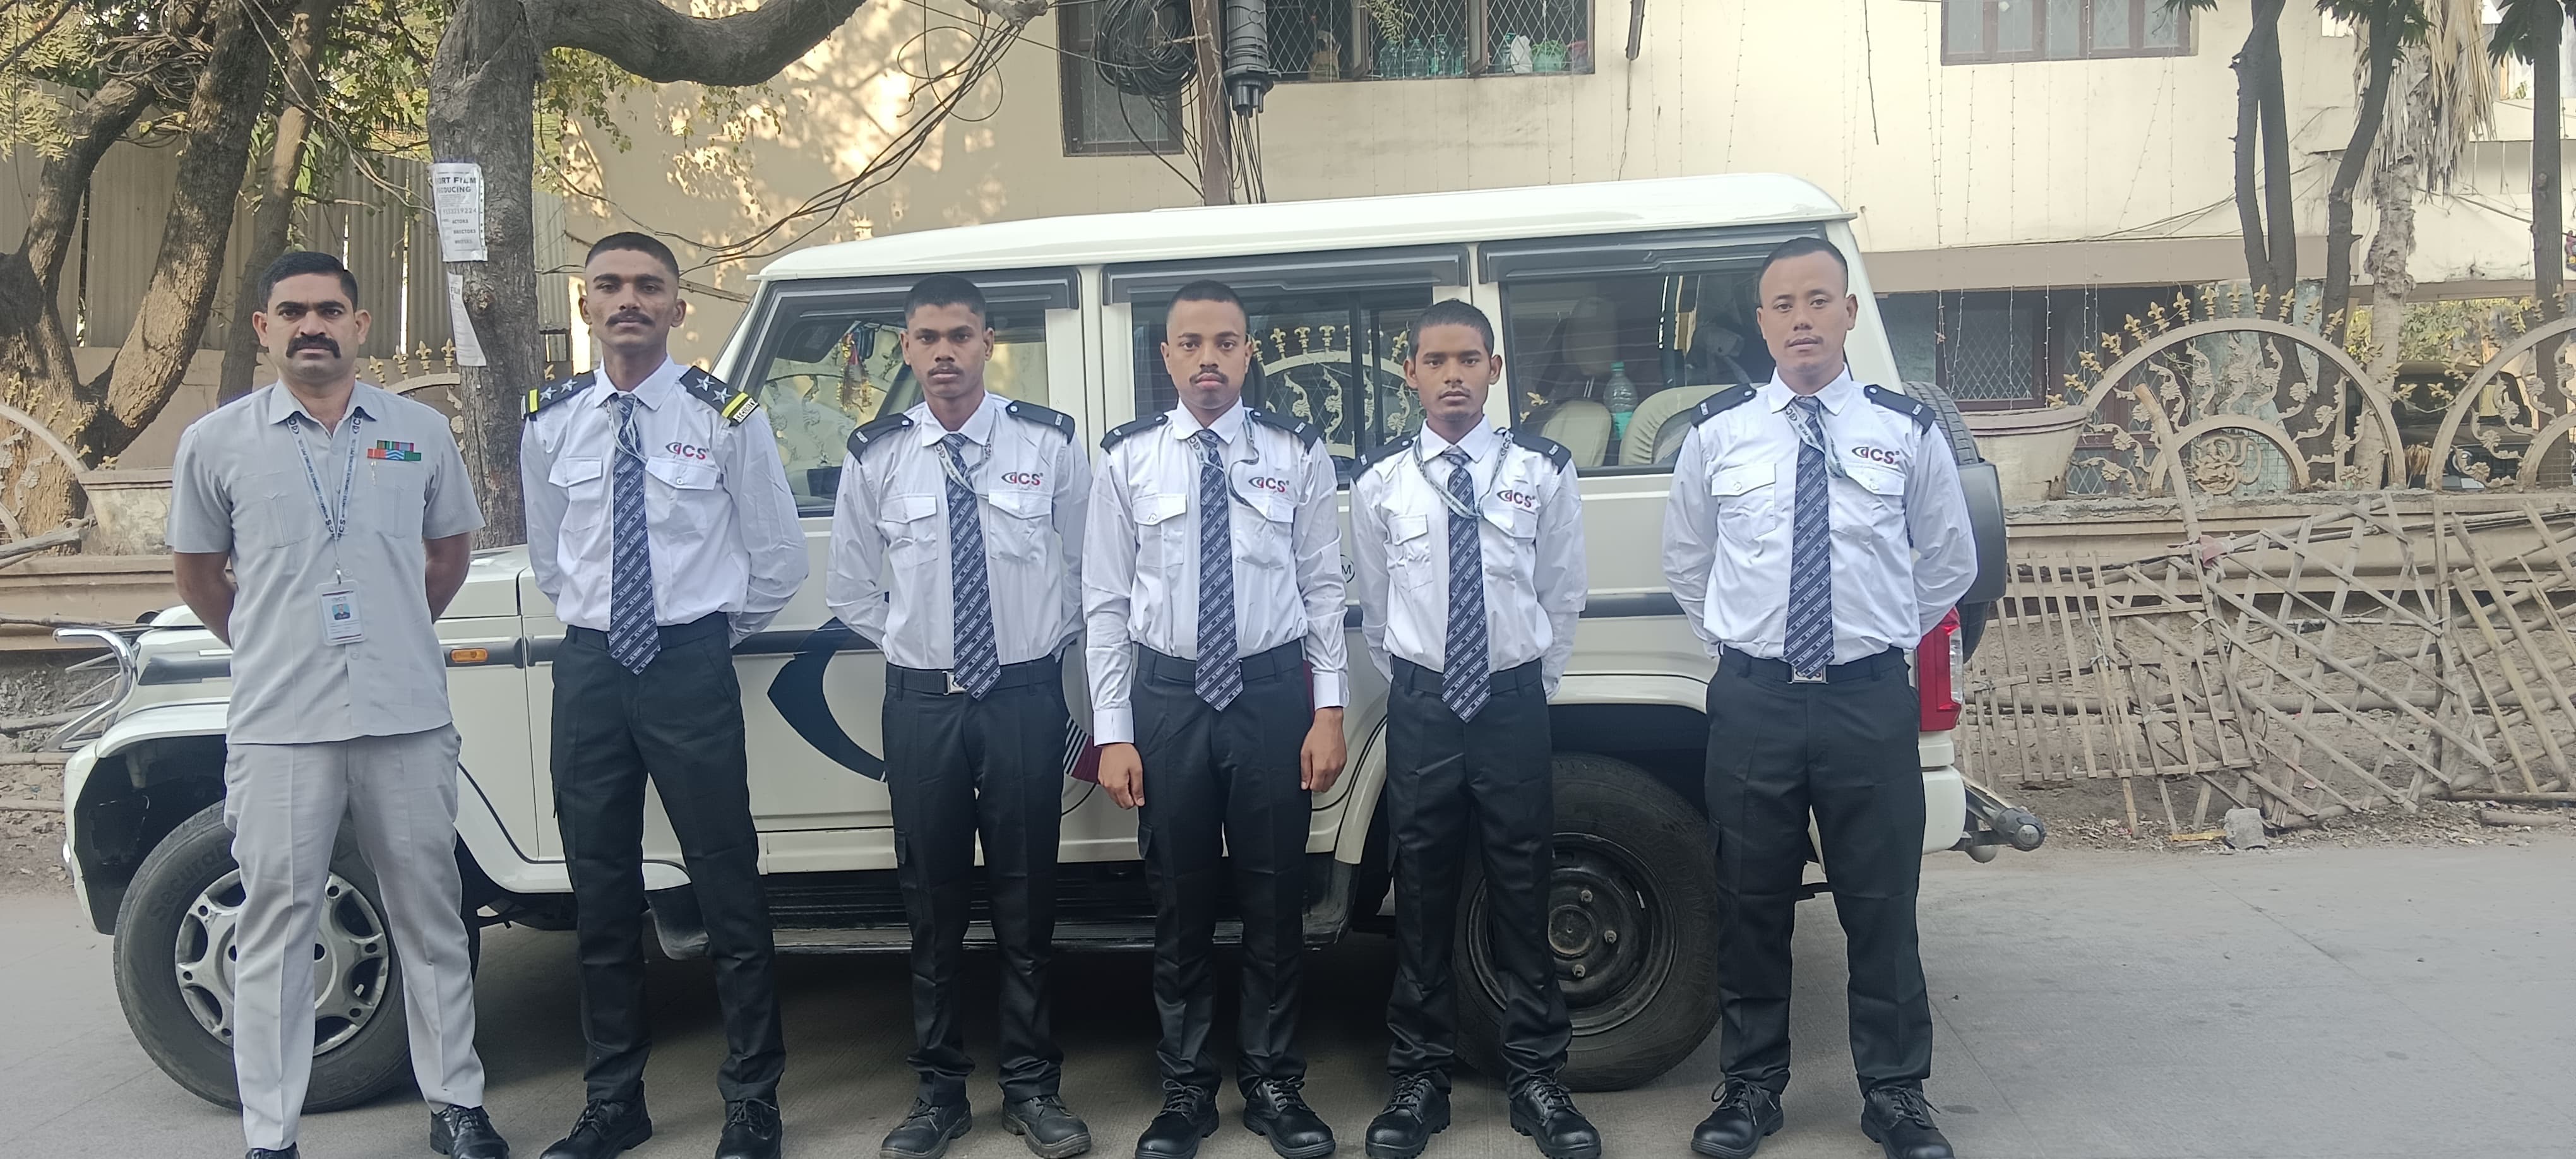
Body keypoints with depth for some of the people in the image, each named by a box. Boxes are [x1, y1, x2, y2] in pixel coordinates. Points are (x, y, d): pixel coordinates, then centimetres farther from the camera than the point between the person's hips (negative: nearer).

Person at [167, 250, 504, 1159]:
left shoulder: (420, 433, 5)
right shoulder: (216, 443, 2)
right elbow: (197, 573, 13)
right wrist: (276, 645, 12)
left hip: (409, 717, 1)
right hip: (278, 725, -1)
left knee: (430, 916, 10)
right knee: (275, 928, 5)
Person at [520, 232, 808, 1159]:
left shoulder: (724, 415, -5)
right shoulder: (551, 422, 5)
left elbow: (780, 559, 3)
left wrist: (716, 633, 8)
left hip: (690, 666, -3)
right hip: (588, 667, 4)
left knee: (728, 888, 1)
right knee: (601, 893, 11)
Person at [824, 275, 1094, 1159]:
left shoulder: (1048, 442, -1)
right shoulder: (876, 456, 2)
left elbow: (1088, 563, 10)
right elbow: (849, 590, 12)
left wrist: (1043, 639, 7)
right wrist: (916, 642, 8)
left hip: (1026, 696, -1)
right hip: (921, 700, 1)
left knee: (1027, 900, 6)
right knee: (932, 901, 8)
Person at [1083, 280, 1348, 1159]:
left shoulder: (1296, 453, 2)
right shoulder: (1128, 459, 1)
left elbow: (1324, 587, 2)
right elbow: (1106, 601, 1)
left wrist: (1328, 711, -4)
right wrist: (1113, 733, -3)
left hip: (1274, 689, 0)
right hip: (1168, 693, 0)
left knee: (1274, 898, 9)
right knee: (1179, 900, 9)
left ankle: (1273, 1084, 25)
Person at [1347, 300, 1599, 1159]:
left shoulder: (1542, 473, -1)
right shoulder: (1380, 484, 1)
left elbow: (1562, 597, 6)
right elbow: (1373, 607, 9)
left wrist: (1532, 687, 6)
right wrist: (1412, 689, 8)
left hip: (1515, 700, 0)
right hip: (1421, 705, 1)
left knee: (1522, 894, 6)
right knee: (1422, 898, 8)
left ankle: (1536, 1080, 18)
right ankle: (1420, 1079, 20)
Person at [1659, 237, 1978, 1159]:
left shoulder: (1907, 431, 1)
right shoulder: (1718, 432, 2)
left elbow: (1949, 561, 14)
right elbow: (1685, 558, 16)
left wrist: (1887, 636, 10)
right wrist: (1736, 640, 10)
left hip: (1869, 700, 0)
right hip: (1751, 700, 1)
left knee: (1880, 904, 7)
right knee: (1750, 903, 9)